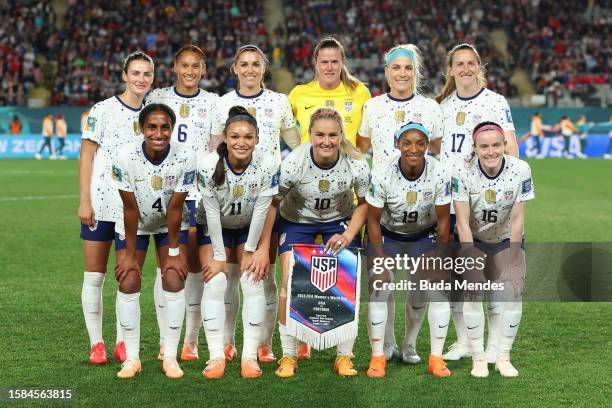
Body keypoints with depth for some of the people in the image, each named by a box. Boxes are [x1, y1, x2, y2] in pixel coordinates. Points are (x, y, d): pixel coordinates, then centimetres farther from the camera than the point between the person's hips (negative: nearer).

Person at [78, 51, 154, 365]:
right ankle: (96, 343, 9)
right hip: (100, 203, -3)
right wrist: (84, 201, -11)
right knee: (94, 275, 1)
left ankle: (123, 342, 16)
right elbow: (86, 155, -5)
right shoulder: (103, 110, -5)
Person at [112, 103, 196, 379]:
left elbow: (175, 209, -20)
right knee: (128, 283, -9)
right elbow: (131, 209, -21)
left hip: (171, 225, 0)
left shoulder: (185, 158, -27)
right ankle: (132, 358, 3)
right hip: (134, 225, 0)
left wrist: (174, 252, -14)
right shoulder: (126, 156, -27)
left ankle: (170, 357, 0)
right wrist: (130, 254, -15)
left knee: (174, 281, -12)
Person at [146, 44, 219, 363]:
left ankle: (191, 340, 9)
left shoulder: (213, 102, 8)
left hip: (200, 190, 0)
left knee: (195, 266, 0)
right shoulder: (157, 98, 7)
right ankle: (165, 341, 5)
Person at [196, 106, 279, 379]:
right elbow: (212, 213, -21)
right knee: (215, 283, -14)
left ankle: (250, 357, -10)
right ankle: (216, 357, -11)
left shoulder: (267, 165, -24)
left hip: (250, 229, 1)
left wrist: (250, 251, -13)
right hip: (214, 229, -1)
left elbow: (260, 212, -17)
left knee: (253, 280, -13)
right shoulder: (208, 164, -26)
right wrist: (219, 256, -17)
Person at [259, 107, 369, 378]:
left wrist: (348, 236, -18)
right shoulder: (293, 164, -28)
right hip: (297, 221, -1)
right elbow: (272, 203, -15)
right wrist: (263, 248, -15)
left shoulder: (356, 165, -24)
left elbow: (364, 203, -6)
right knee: (290, 284, -14)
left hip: (340, 220, 1)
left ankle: (344, 356, 3)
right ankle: (289, 356, 0)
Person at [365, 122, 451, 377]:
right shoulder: (382, 175, -29)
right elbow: (373, 220, -17)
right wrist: (381, 260, -19)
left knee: (420, 291, 1)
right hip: (388, 234, -2)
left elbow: (443, 219, -13)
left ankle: (410, 346, 22)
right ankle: (378, 356, -8)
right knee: (379, 288, -14)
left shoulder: (440, 174, -25)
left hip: (424, 235, 2)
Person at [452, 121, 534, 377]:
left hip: (506, 241, 1)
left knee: (512, 290, -12)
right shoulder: (463, 173, -22)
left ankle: (503, 357, 1)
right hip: (473, 241, -1)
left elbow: (517, 219, -16)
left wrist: (512, 260, -14)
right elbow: (463, 221, -19)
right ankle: (478, 358, -7)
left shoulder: (521, 170, -20)